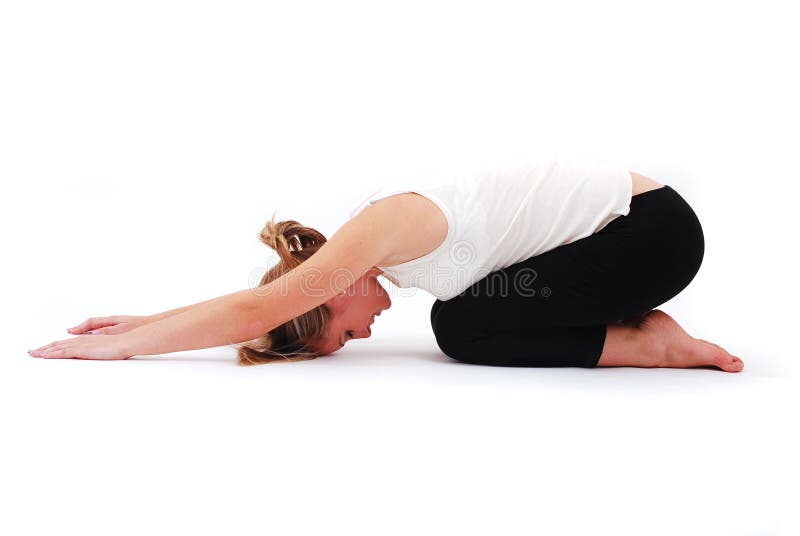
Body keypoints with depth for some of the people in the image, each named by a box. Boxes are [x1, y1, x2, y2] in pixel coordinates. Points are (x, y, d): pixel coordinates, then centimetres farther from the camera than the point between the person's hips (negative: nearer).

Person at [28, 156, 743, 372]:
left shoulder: (382, 226, -21)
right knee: (461, 315, 10)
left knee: (462, 329, -10)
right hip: (631, 218, 9)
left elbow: (256, 311, -23)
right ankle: (633, 320, 9)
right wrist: (147, 321, 10)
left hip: (654, 229, -9)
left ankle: (647, 342, -6)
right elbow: (258, 300, 12)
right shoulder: (373, 237, 5)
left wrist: (121, 345, -16)